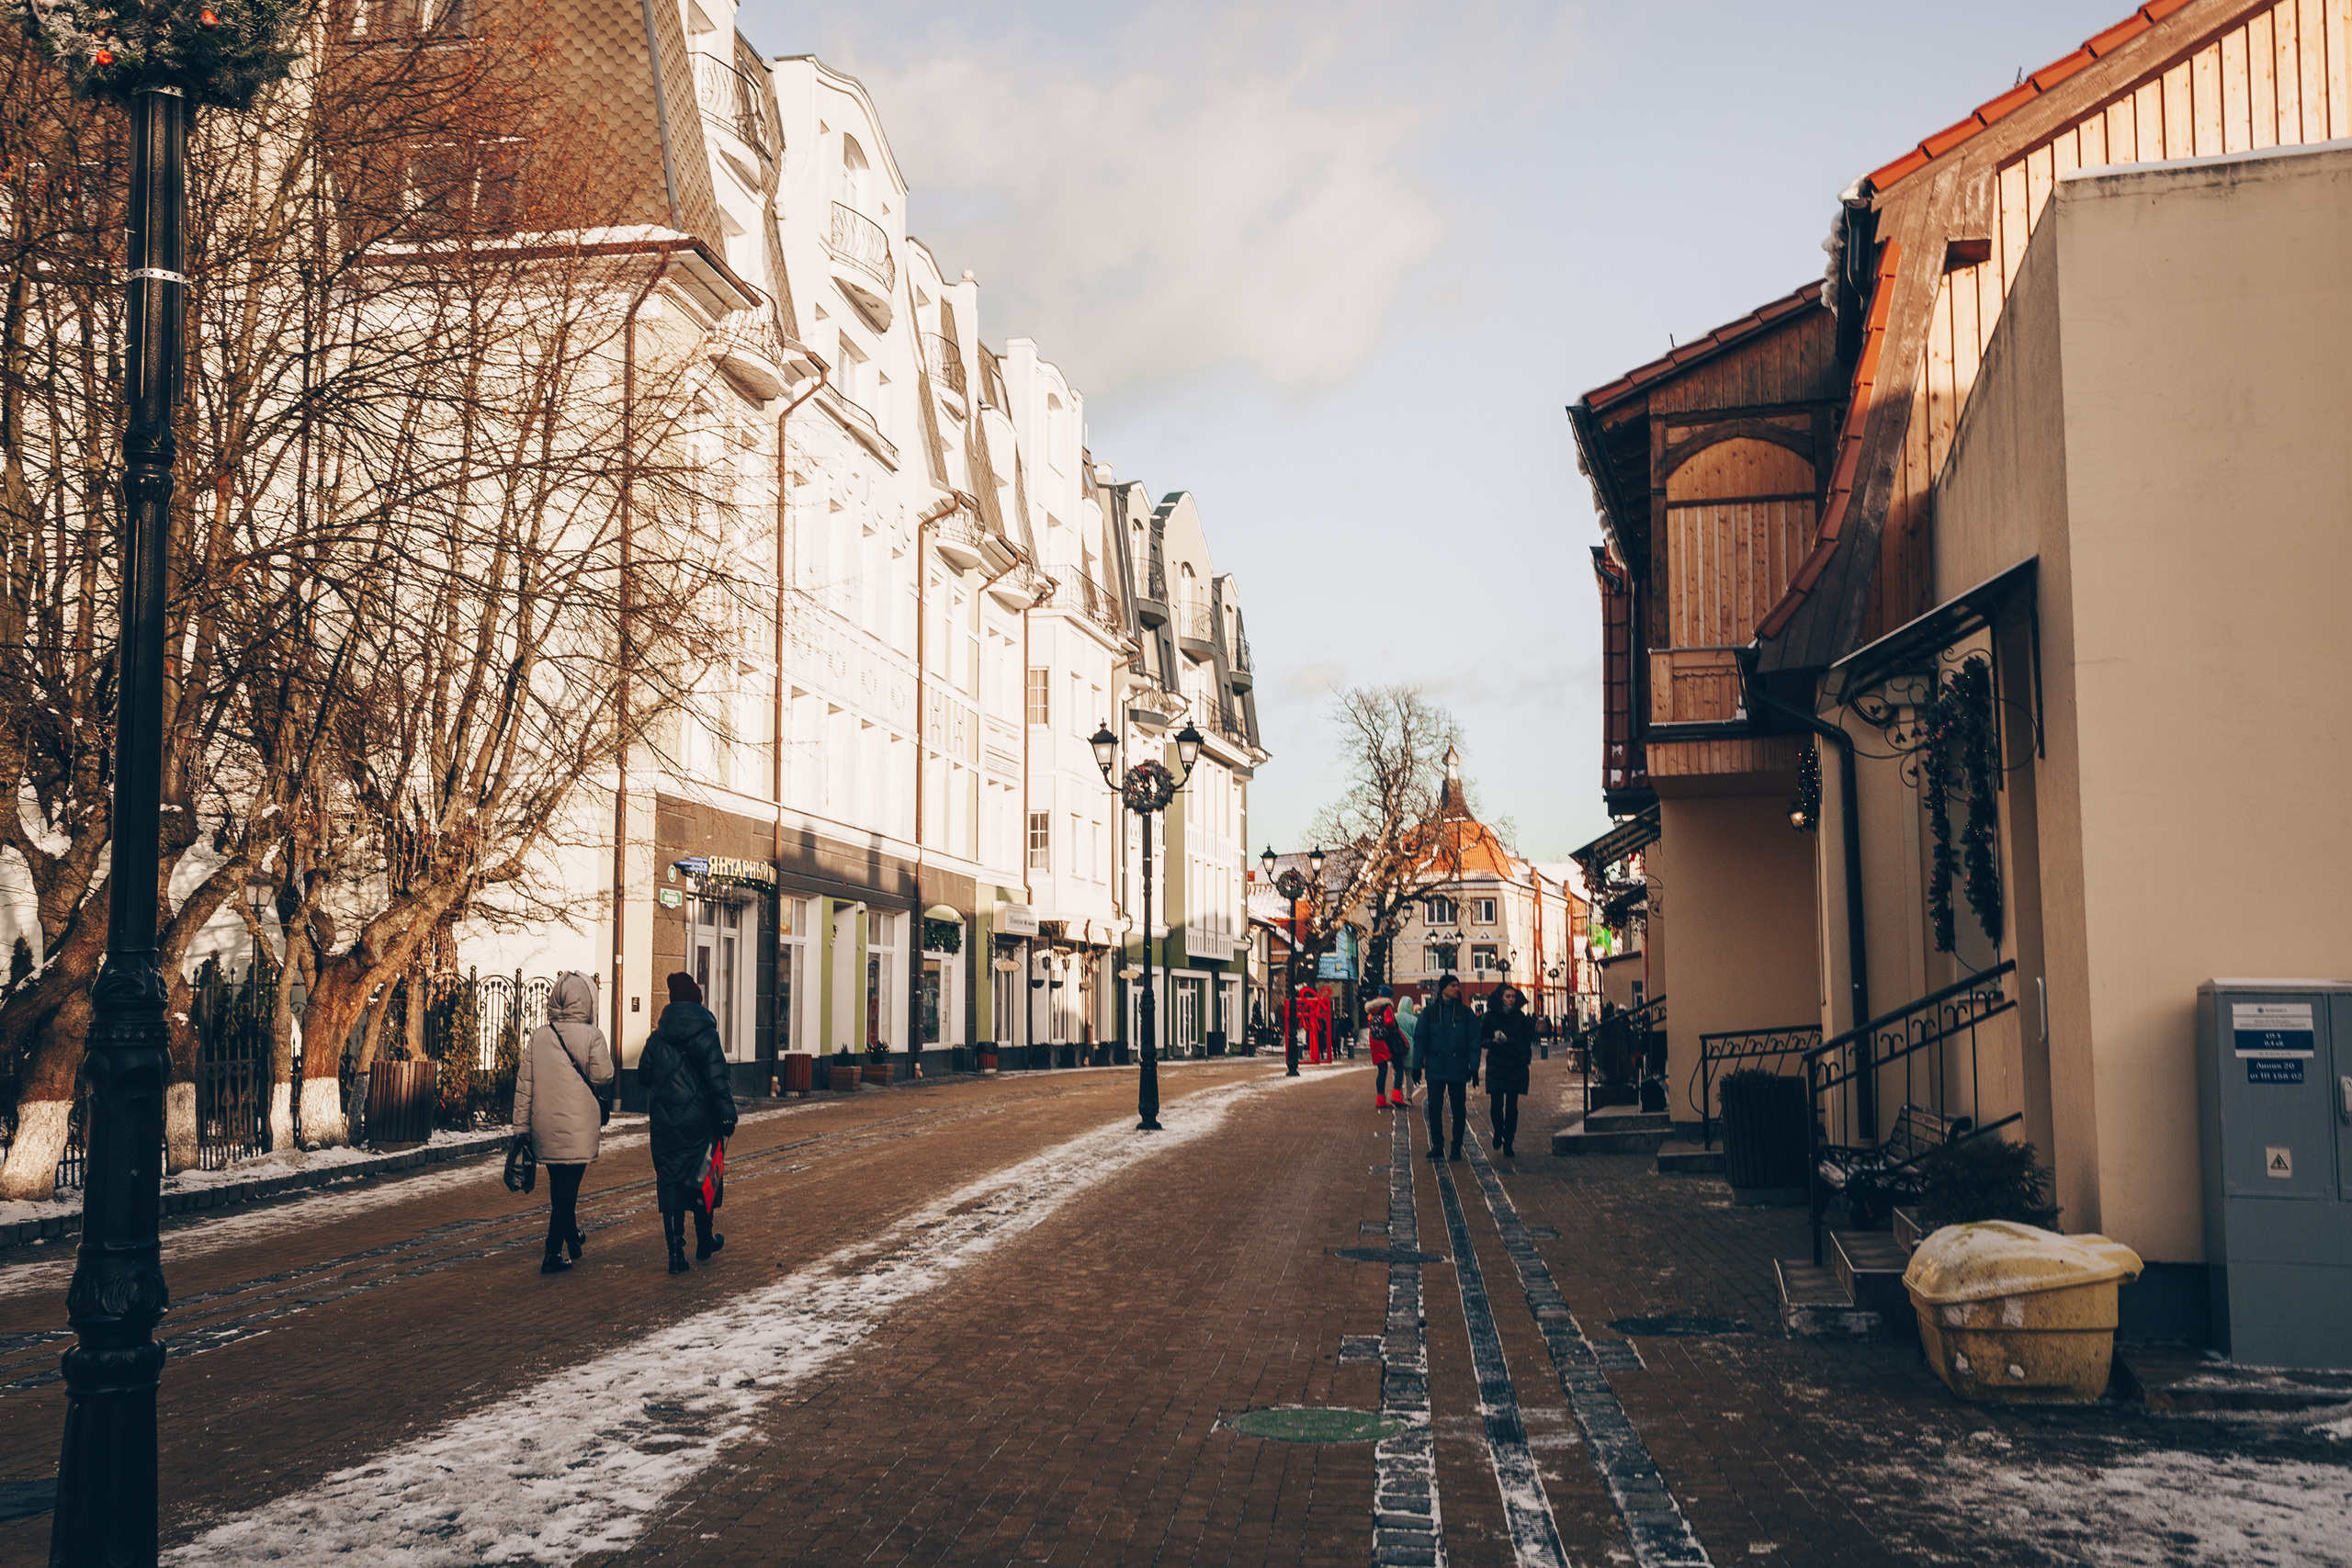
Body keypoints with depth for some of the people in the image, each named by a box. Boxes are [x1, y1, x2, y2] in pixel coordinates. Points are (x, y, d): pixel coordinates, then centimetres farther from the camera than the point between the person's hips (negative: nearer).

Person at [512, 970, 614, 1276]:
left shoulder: (538, 1037, 3)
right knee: (568, 1189, 2)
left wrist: (521, 1128, 10)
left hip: (544, 1125, 4)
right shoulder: (591, 1036, -10)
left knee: (559, 1187, 20)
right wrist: (607, 1054, 11)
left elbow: (524, 1086, 4)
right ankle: (553, 1254, -1)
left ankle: (572, 1239, 36)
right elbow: (602, 1078, -8)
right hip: (578, 1125, -4)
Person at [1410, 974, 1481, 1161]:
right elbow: (1420, 1039, 5)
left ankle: (1457, 1146, 13)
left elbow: (1474, 1042, 4)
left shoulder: (1465, 1012, 4)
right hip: (1435, 1068, 0)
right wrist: (1417, 1066, -1)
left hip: (1458, 1069, 0)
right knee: (1435, 1107, 0)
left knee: (1459, 1108, 4)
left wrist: (1474, 1068, -3)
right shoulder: (1430, 1011, 4)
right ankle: (1436, 1145, 10)